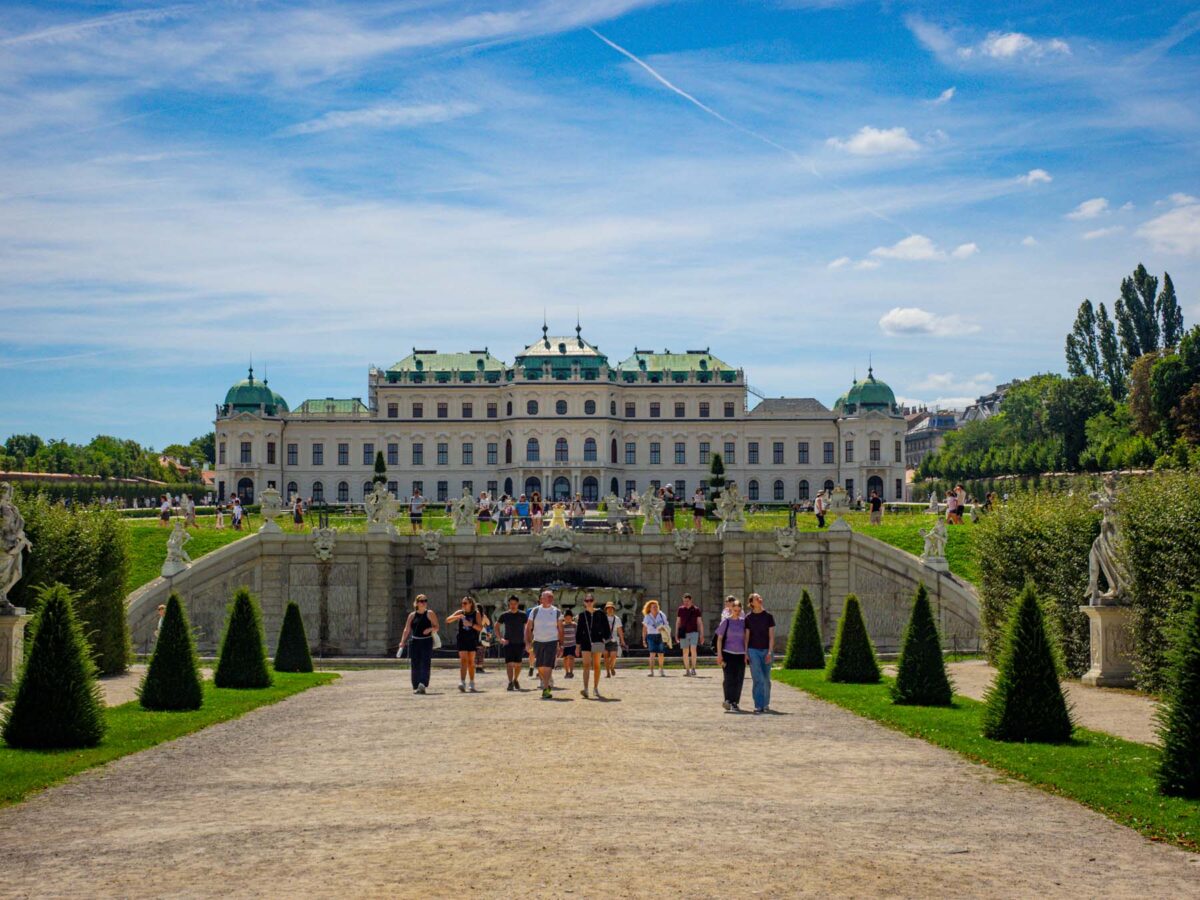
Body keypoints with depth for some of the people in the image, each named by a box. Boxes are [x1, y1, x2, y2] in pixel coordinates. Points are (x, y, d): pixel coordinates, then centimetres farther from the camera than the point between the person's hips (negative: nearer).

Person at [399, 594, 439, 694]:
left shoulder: (430, 614, 4)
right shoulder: (412, 615, 9)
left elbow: (436, 628, 4)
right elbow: (407, 629, 7)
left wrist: (431, 629, -18)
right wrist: (402, 642, -4)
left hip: (426, 642, -2)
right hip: (414, 642, 2)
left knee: (425, 664, -13)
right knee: (414, 665, 3)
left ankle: (422, 685, -21)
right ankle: (415, 687, 12)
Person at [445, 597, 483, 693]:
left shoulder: (476, 614, 1)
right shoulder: (460, 613, 4)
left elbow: (480, 628, -6)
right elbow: (447, 620, 0)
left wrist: (471, 624, -22)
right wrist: (457, 617, -17)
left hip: (472, 640, 0)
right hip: (462, 640, 0)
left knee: (471, 662, 8)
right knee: (463, 660, -12)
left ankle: (471, 684, 18)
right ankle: (462, 683, -21)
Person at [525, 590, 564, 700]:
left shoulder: (557, 612, 3)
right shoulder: (535, 611, 4)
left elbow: (560, 630, 7)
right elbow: (528, 628, 8)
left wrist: (560, 645, 3)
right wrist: (528, 643, 1)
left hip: (552, 642, -2)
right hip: (538, 641, 2)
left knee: (548, 666, -13)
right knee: (540, 667, 7)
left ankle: (545, 690, -12)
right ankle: (546, 685, 29)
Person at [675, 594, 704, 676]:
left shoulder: (696, 609, 2)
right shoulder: (680, 609, 5)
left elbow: (700, 622, 5)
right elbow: (678, 622, 10)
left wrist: (702, 634, 0)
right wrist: (676, 634, 4)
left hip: (694, 632, -2)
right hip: (684, 633, 2)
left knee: (693, 649, -18)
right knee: (685, 652, 2)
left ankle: (693, 668, -8)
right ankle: (687, 670, 8)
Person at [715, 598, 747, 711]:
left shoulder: (743, 622, 9)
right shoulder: (726, 622, 0)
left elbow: (745, 638, 15)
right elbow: (719, 638, 1)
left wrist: (746, 653, 10)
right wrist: (719, 654, -6)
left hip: (740, 654, 3)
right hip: (728, 653, -3)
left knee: (739, 679, 4)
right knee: (729, 678, -10)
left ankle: (735, 703, 13)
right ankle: (728, 701, -12)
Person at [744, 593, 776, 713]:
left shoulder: (768, 616, 1)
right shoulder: (748, 618, 2)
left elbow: (771, 636, -2)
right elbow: (746, 636, 4)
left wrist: (770, 651, -10)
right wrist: (745, 653, -3)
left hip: (766, 650, 1)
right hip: (753, 650, -1)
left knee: (766, 679, 9)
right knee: (758, 679, -10)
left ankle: (766, 704, 25)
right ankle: (758, 705, -10)